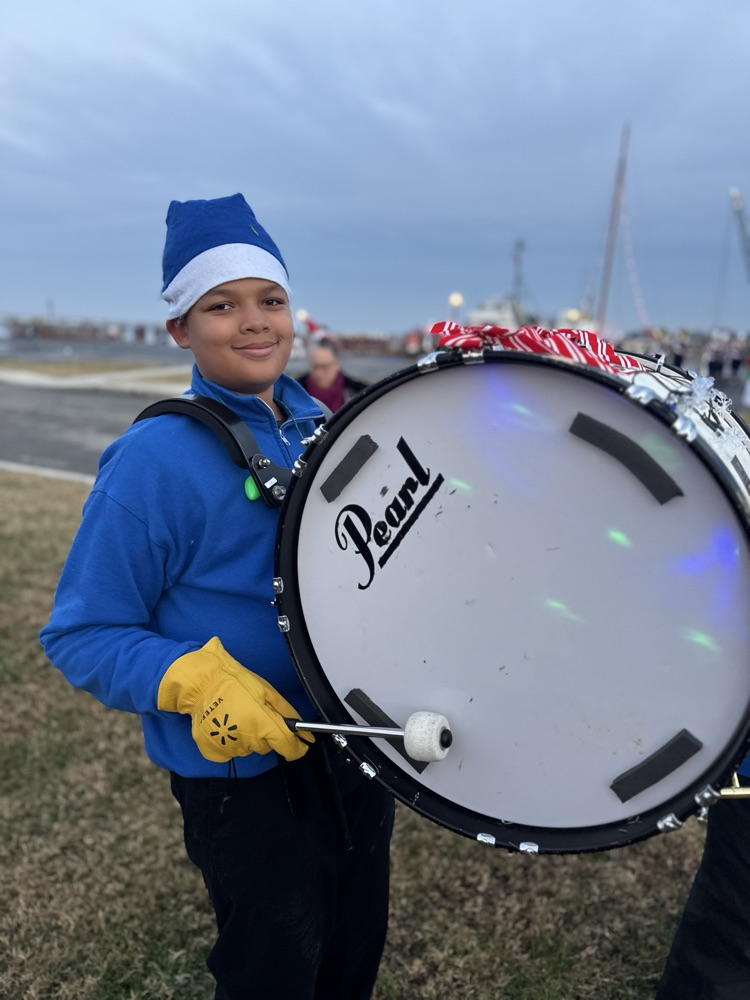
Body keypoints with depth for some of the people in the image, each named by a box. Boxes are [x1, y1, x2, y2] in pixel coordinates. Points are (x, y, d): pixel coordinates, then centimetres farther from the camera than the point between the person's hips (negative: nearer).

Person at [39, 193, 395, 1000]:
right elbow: (80, 636, -16)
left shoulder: (317, 426, 1)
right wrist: (198, 684, -29)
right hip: (248, 780, -6)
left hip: (358, 744, 7)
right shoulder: (155, 459, -20)